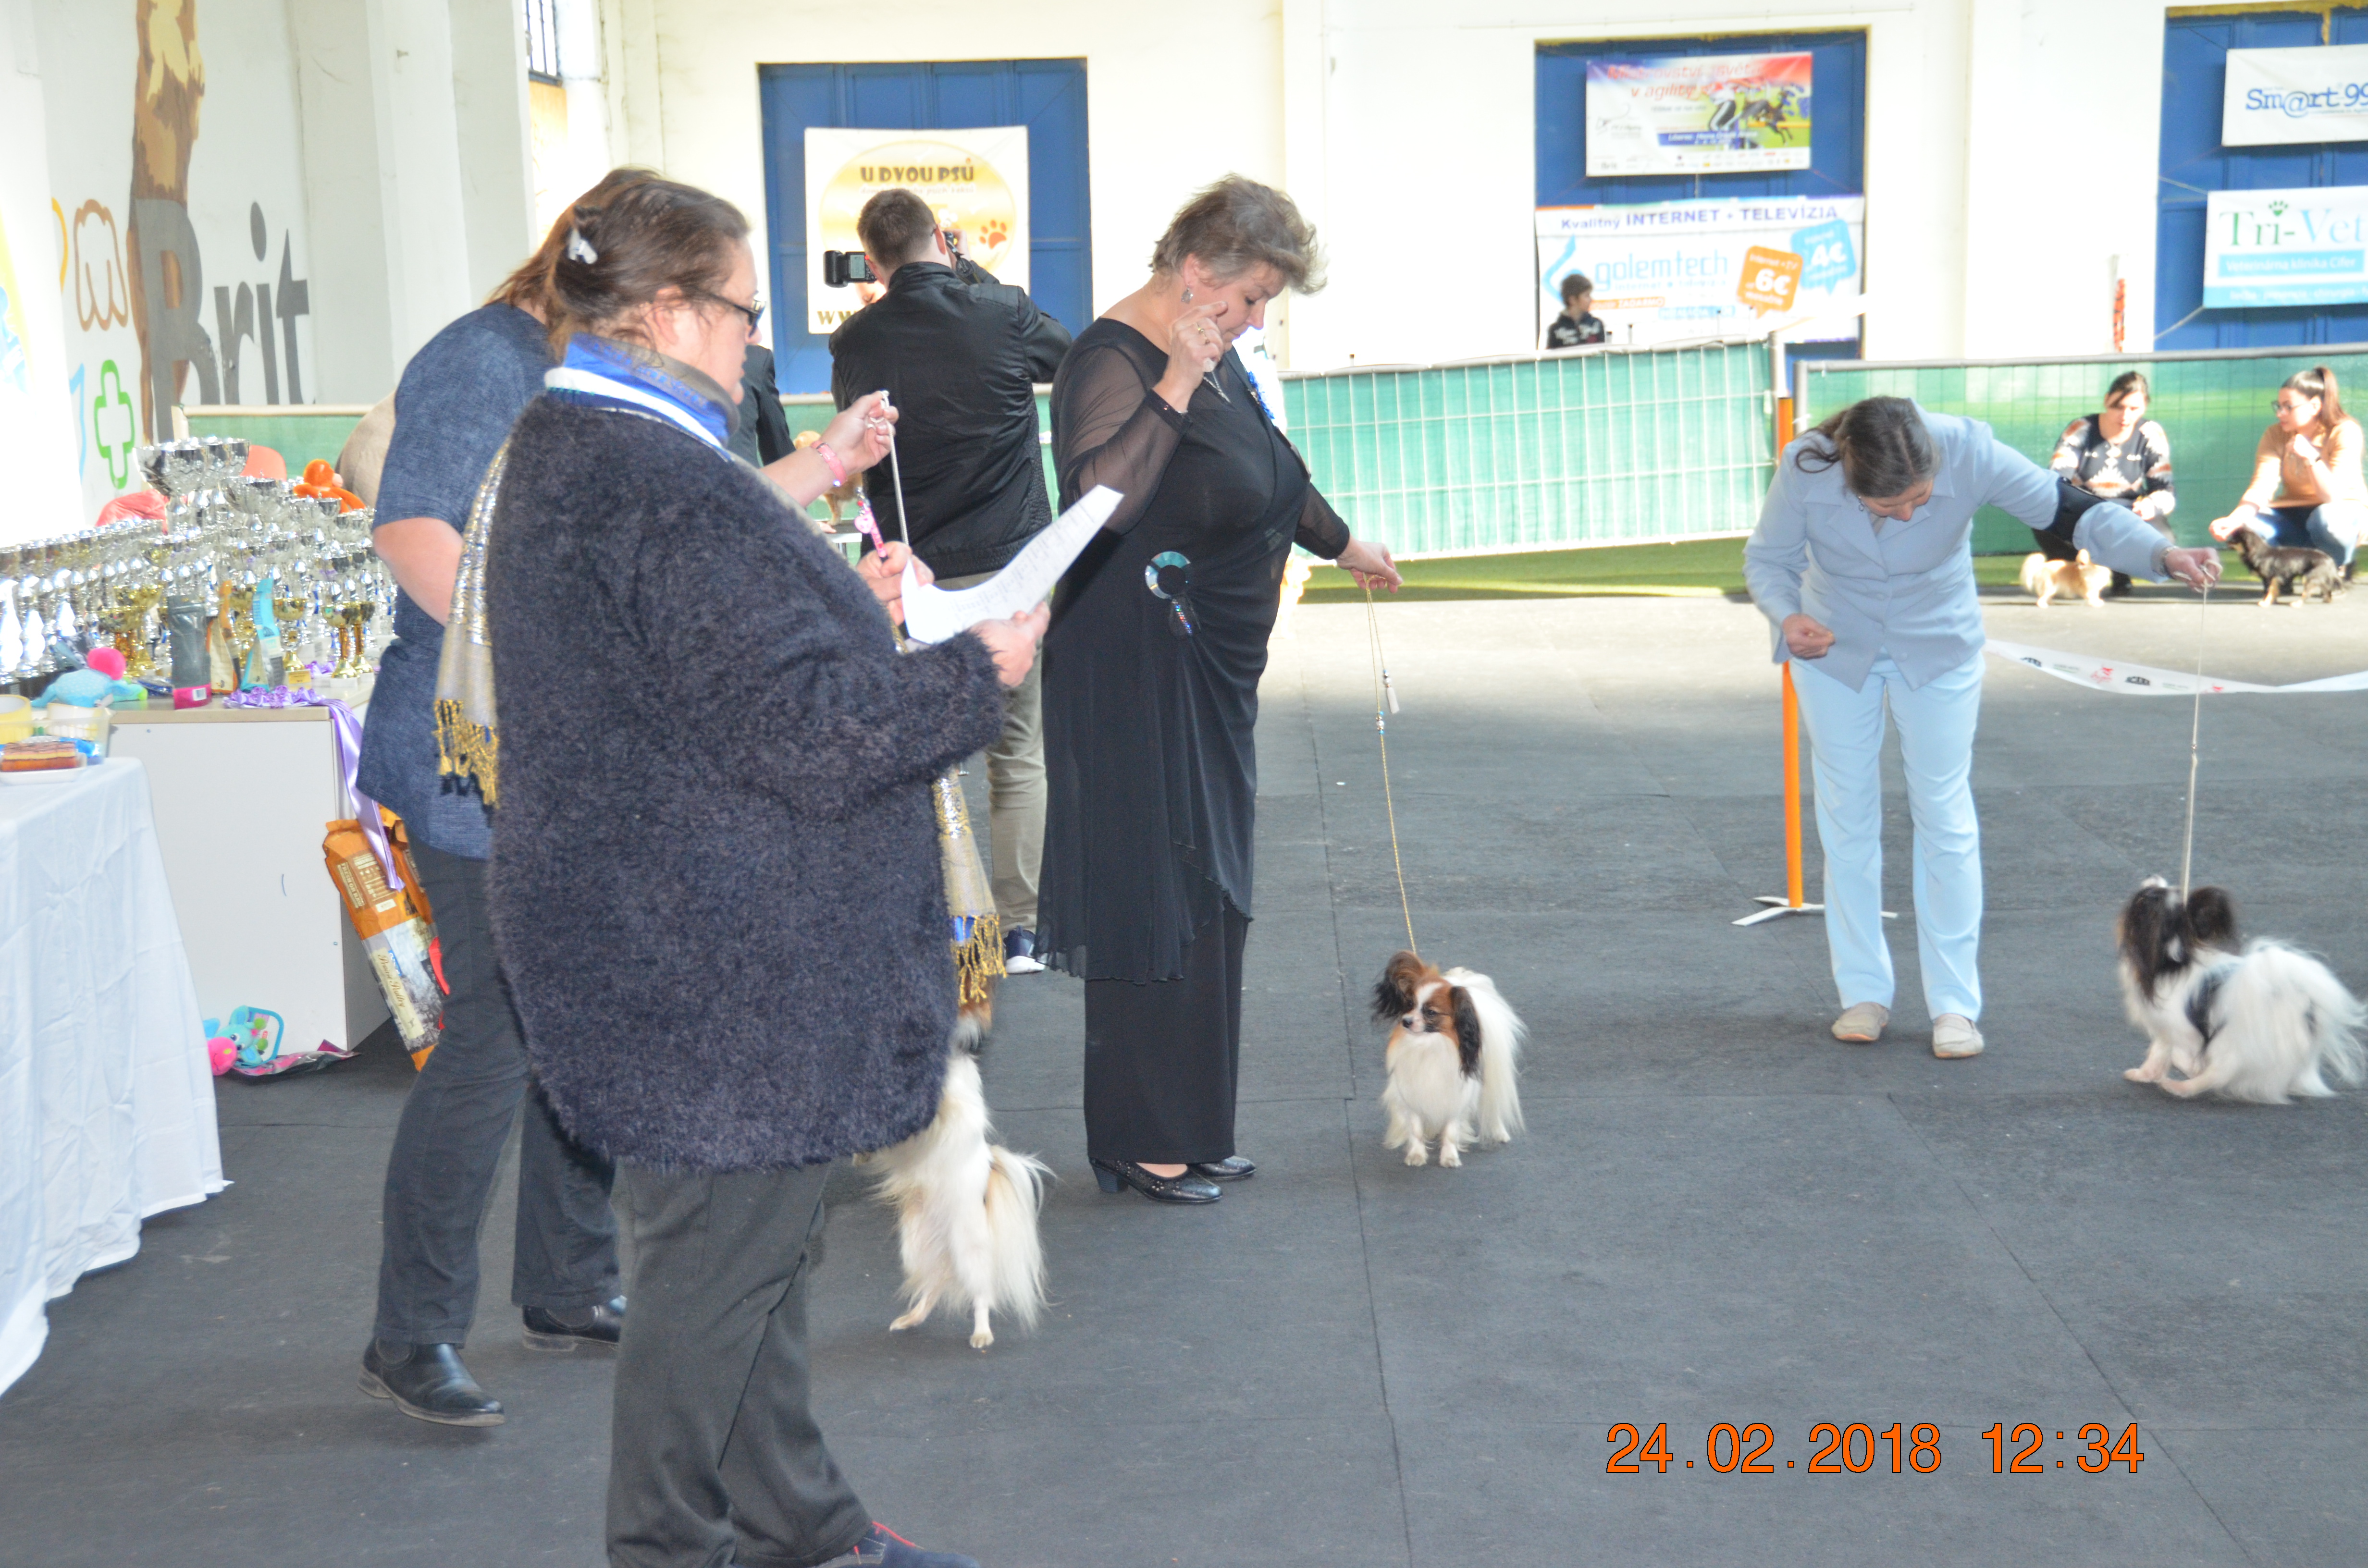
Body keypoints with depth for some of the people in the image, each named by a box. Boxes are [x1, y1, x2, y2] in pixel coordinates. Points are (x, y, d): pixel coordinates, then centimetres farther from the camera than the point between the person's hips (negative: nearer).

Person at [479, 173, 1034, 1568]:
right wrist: (980, 670, -11)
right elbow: (811, 735, -24)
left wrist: (839, 602, 12)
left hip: (651, 935, 11)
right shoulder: (673, 496, -23)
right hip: (715, 967, -11)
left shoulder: (562, 454, 10)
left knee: (752, 1246, 20)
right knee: (722, 1260, 3)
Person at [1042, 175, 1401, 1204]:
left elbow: (1273, 472, 28)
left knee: (1210, 893, 13)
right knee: (1153, 892, -4)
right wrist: (1175, 387, -32)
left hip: (1214, 670, 10)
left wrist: (1344, 545, 40)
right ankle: (1141, 1141, 7)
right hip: (1139, 680, -10)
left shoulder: (1214, 355, 11)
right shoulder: (1112, 363, -16)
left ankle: (1190, 1127, 24)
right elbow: (1098, 500, -31)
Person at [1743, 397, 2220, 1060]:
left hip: (1938, 649, -1)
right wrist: (1786, 615, -34)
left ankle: (1955, 1003, 7)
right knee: (1847, 818, 5)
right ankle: (1864, 992, 17)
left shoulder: (1969, 452, -31)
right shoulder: (1805, 468, -29)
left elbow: (2070, 511, -28)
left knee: (1946, 817, -1)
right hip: (1835, 648, 1)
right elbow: (1768, 558, -13)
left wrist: (2162, 554, -43)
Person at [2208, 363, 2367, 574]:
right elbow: (2261, 488, -20)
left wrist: (2311, 457, -40)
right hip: (2295, 514, 3)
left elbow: (2332, 496, -25)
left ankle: (2339, 569, -7)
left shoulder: (2345, 432, -17)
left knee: (2325, 519, -39)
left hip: (2345, 510, -3)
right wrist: (2234, 520, -39)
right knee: (2245, 525, -27)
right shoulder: (2276, 435, -6)